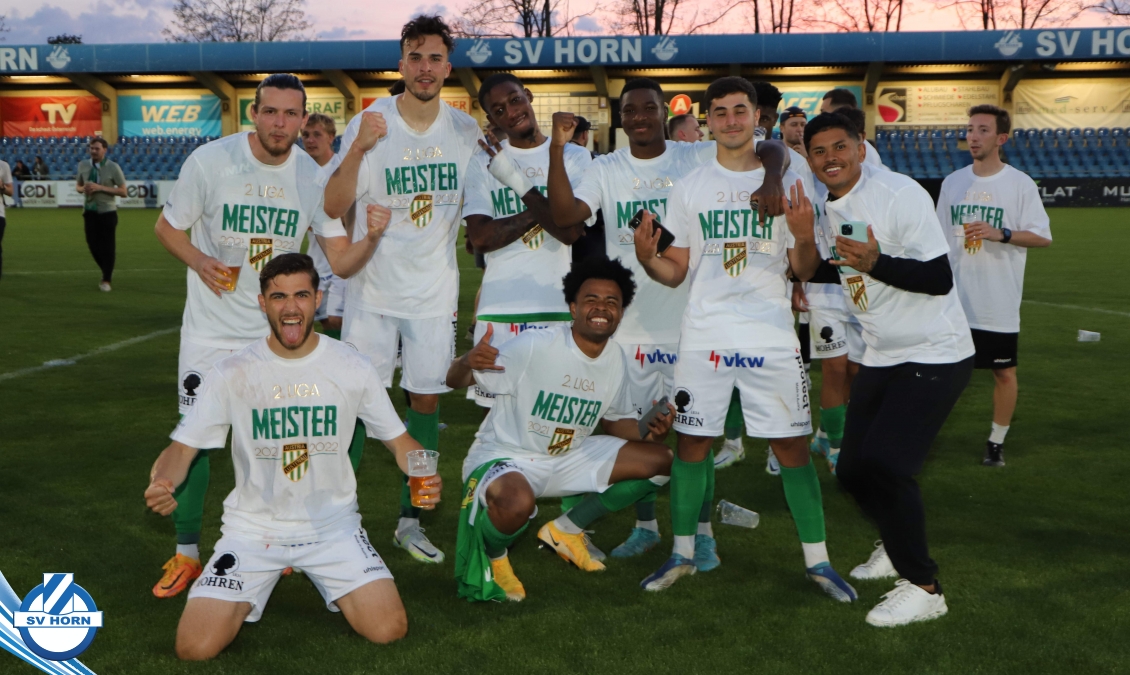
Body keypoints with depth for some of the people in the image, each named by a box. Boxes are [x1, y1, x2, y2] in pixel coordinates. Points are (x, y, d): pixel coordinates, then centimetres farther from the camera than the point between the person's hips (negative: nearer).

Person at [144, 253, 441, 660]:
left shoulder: (353, 369, -5)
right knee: (196, 647, -15)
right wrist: (161, 482, -28)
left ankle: (323, 578, 18)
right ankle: (259, 583, 18)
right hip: (253, 528, 0)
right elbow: (183, 447, -5)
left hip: (333, 526, 1)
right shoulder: (233, 374, -7)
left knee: (389, 629, -14)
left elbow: (397, 439, 3)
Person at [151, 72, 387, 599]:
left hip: (277, 332, 2)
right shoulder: (209, 160, -12)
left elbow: (341, 262, -7)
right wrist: (199, 261, -20)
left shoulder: (314, 176, -6)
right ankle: (186, 553, 18)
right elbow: (166, 227, 0)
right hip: (211, 330, -1)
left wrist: (371, 238, -28)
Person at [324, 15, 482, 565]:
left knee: (426, 399, 7)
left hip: (436, 291, 3)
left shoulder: (467, 131, 1)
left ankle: (409, 520, 20)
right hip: (374, 291, -3)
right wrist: (357, 149, -30)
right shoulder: (369, 124, -9)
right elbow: (334, 208, -17)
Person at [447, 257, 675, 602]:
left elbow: (616, 420, 12)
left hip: (568, 458, 7)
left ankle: (565, 530, 11)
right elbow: (454, 381, -22)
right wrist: (467, 361, -47)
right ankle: (493, 557, -2)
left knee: (661, 460, -2)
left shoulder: (615, 360, -2)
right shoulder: (533, 347, -23)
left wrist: (647, 429, -10)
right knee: (517, 503, -42)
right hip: (504, 456, -7)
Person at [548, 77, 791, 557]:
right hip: (628, 323, 2)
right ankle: (645, 526, 27)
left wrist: (770, 178, -26)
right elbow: (565, 212, -11)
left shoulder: (699, 158, -1)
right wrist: (557, 149, -20)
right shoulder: (605, 170, 4)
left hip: (688, 318, -2)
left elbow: (772, 148, -4)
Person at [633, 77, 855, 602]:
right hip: (705, 336, 1)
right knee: (693, 440, 3)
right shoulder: (688, 189, 8)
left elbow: (804, 272, 5)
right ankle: (685, 551, 19)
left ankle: (817, 558, 13)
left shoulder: (786, 184, 5)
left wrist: (805, 238, -16)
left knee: (791, 443, 1)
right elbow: (674, 273, 7)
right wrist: (647, 259, -14)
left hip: (772, 336, -1)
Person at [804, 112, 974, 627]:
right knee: (852, 470, 9)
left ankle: (923, 587, -1)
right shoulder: (830, 208, 7)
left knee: (883, 464, -19)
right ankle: (900, 547, 38)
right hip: (881, 357, 8)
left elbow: (939, 279, -23)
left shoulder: (900, 194, -18)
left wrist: (875, 262, -35)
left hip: (935, 356, -8)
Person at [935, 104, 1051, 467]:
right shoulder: (952, 182, 7)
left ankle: (997, 441, 19)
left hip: (999, 302, -3)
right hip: (954, 300, 3)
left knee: (1004, 371, 5)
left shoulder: (1020, 184, -4)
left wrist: (1001, 233, -22)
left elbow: (1042, 237, -7)